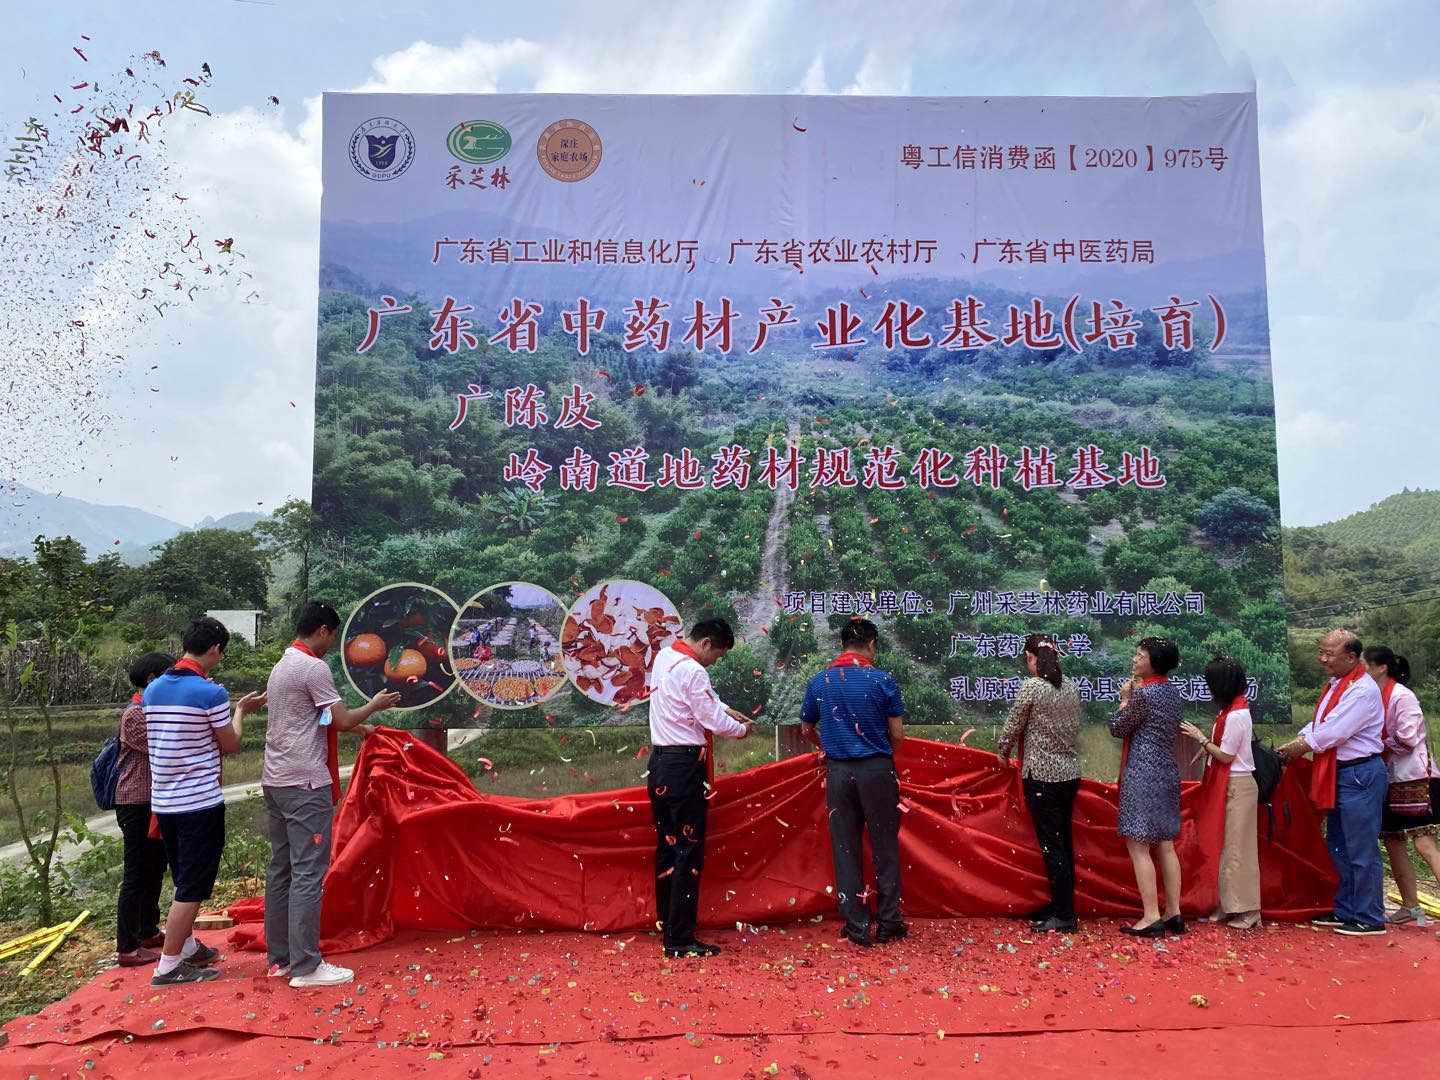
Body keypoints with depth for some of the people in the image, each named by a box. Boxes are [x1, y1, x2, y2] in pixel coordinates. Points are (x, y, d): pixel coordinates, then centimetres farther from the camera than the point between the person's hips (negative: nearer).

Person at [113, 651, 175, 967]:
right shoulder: (134, 715, -16)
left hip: (154, 803, 10)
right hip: (137, 805, -10)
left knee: (154, 869, 18)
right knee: (137, 875, -4)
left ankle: (148, 932, 30)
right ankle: (127, 948, 3)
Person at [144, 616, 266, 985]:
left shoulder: (153, 690, 5)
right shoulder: (210, 693, -17)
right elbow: (231, 745, -6)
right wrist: (240, 711, 11)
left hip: (164, 801, 8)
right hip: (200, 802, -8)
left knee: (185, 881, 21)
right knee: (193, 887, 2)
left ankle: (187, 948, 33)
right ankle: (169, 967, 7)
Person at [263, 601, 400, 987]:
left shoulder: (282, 665, 15)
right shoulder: (314, 667, -14)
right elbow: (342, 720, -12)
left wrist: (353, 726, 23)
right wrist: (375, 705, 4)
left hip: (276, 781, 10)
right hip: (306, 784, -10)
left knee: (281, 869, 12)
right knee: (308, 873, -5)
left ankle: (279, 958, 19)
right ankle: (306, 966, -1)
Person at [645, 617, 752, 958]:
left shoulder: (664, 656, 10)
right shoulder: (692, 672, -19)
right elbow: (713, 721, -13)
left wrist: (726, 710, 17)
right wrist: (741, 729, 5)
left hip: (659, 763, 10)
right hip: (684, 765, -10)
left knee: (667, 847, 14)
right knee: (689, 851, -4)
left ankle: (668, 929, 21)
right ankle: (681, 940, -1)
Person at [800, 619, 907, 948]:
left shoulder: (819, 682, 1)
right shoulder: (882, 680, -7)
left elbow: (808, 730, 13)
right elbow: (898, 735, -3)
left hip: (839, 771, 2)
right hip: (877, 769, -2)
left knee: (846, 849, 9)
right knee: (885, 847, 10)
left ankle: (857, 927, 14)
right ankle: (888, 923, 18)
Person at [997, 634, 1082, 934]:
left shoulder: (1031, 687, -14)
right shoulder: (1071, 687, 6)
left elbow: (1013, 726, -6)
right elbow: (1075, 729, 14)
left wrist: (1003, 753, 12)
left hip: (1042, 775, -7)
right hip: (1070, 772, 7)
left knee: (1051, 845, 0)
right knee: (1064, 841, 15)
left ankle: (1064, 916, 6)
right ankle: (1061, 905, 25)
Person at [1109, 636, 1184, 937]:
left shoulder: (1143, 693, -16)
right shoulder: (1172, 691, 9)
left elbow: (1117, 728, -9)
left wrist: (1125, 699, 4)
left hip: (1143, 774, -9)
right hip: (1167, 772, 9)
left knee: (1138, 845, -4)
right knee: (1165, 845, 12)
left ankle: (1151, 917, -4)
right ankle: (1173, 913, 16)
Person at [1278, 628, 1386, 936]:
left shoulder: (1362, 690, -19)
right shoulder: (1336, 685, 12)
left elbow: (1332, 733, -22)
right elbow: (1317, 725, 14)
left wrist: (1298, 749, -9)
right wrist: (1293, 745, 0)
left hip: (1360, 775, -10)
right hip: (1339, 775, 10)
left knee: (1361, 851, -1)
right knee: (1338, 847, 17)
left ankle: (1369, 919, 9)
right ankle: (1345, 911, 28)